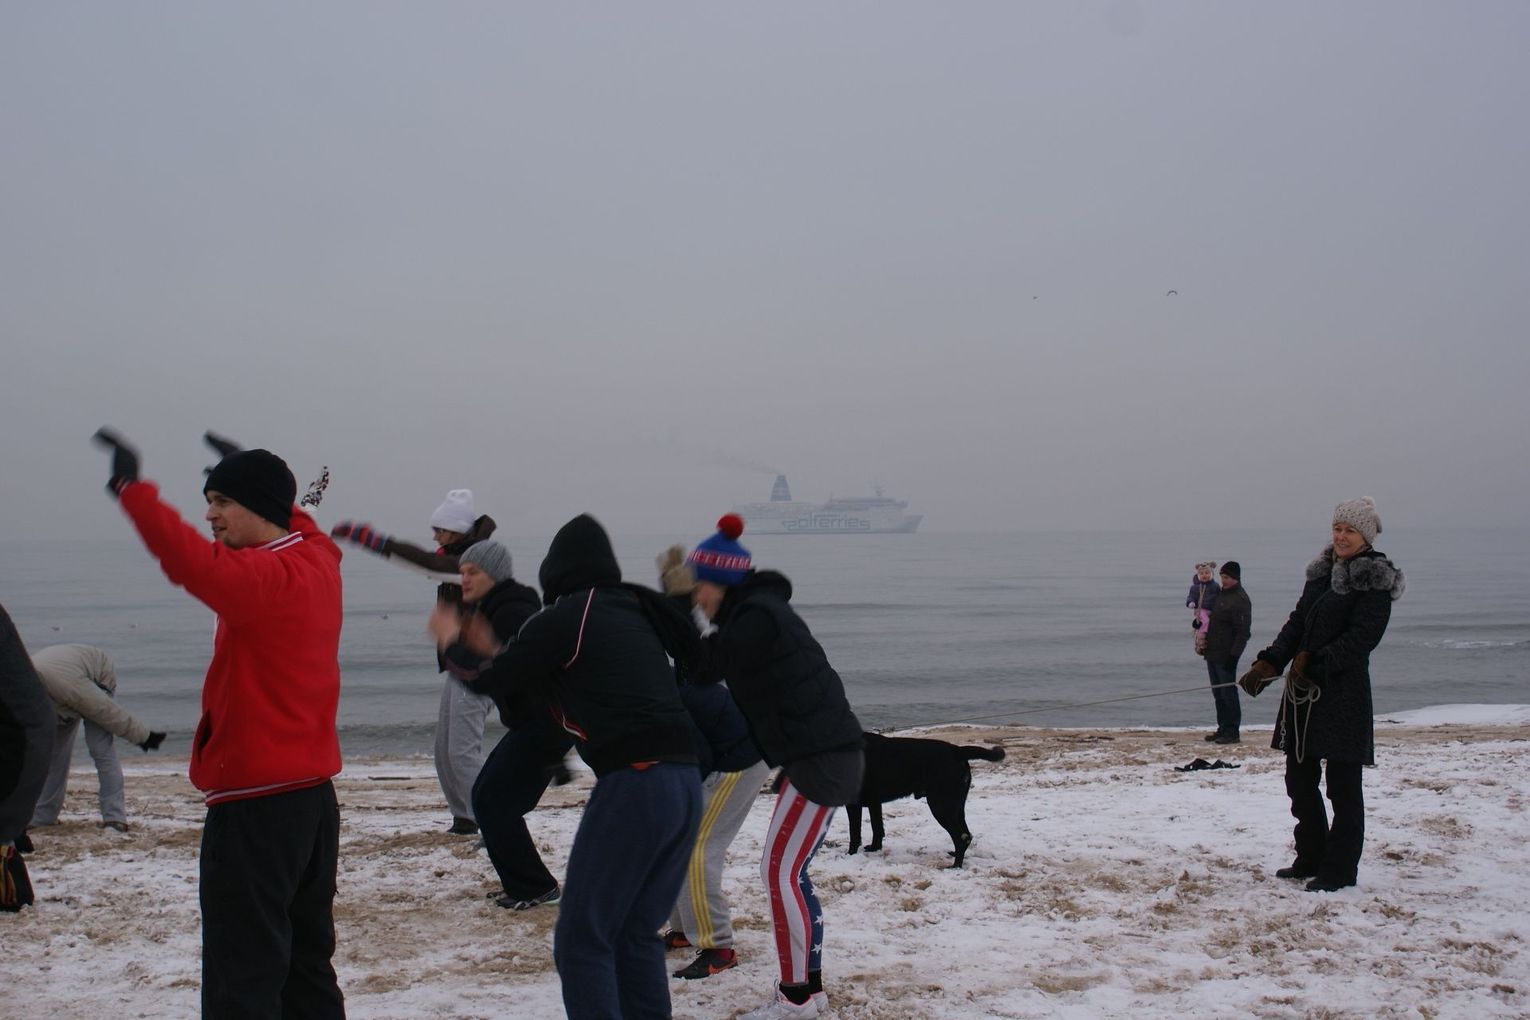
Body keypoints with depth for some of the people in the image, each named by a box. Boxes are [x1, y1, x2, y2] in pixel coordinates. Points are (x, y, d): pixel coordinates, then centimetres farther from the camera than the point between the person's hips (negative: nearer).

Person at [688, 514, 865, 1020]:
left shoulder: (754, 617, -16)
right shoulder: (755, 611, 17)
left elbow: (703, 671, -10)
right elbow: (711, 667, 13)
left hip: (821, 758, -11)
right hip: (826, 752, 11)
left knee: (780, 871, -7)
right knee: (790, 872, 14)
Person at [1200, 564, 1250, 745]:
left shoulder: (1240, 600, -13)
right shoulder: (1220, 594, 15)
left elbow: (1243, 631, -18)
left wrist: (1234, 655, -22)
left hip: (1226, 655, -9)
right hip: (1212, 653, 9)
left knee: (1228, 693, -5)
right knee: (1218, 694, 13)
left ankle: (1232, 732, -1)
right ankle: (1223, 729, 20)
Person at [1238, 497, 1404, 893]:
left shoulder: (1375, 579, -8)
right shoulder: (1322, 571, 14)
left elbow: (1362, 636, -16)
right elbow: (1297, 622, 11)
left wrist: (1315, 663, -22)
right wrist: (1268, 663, -1)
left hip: (1344, 693, -8)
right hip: (1304, 692, 8)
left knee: (1342, 785, -1)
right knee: (1299, 778, 13)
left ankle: (1339, 869, 6)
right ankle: (1311, 859, 26)